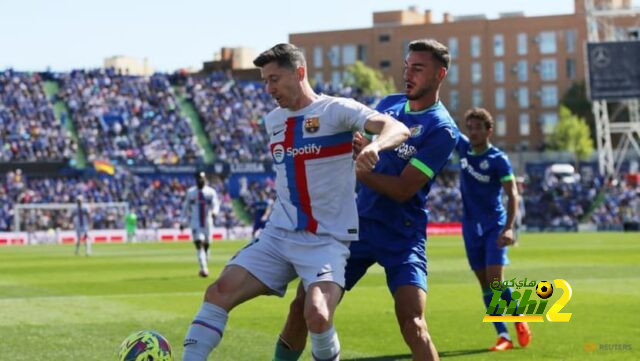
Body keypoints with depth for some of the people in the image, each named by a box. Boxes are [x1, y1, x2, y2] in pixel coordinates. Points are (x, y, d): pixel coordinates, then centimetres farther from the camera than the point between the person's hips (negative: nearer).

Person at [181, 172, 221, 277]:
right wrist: (183, 222, 11)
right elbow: (186, 207, 12)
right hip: (195, 222, -1)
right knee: (199, 244, -15)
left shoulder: (211, 192, 1)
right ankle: (203, 268, -23)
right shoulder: (190, 192, 5)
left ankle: (204, 267, 25)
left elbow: (215, 204, -12)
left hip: (207, 222, 1)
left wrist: (214, 212, -34)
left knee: (206, 245, 9)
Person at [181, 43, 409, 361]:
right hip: (277, 236, 6)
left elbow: (398, 129, -23)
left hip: (327, 240, -6)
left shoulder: (337, 110, -8)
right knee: (219, 292, -10)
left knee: (317, 316, -27)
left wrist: (375, 145, -44)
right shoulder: (272, 120, 12)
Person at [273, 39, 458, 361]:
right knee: (304, 305, 4)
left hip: (401, 237, -6)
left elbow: (403, 189, -17)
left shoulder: (441, 129, -13)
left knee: (411, 323, -21)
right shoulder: (389, 103, 8)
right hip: (358, 225, 6)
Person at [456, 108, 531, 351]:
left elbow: (512, 195, -15)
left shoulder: (498, 159, -11)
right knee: (485, 283, 3)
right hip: (471, 227, 5)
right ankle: (503, 336, 5)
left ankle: (518, 319, 10)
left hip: (494, 226, -5)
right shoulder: (463, 147, 4)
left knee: (495, 280, -15)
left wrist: (508, 228, -27)